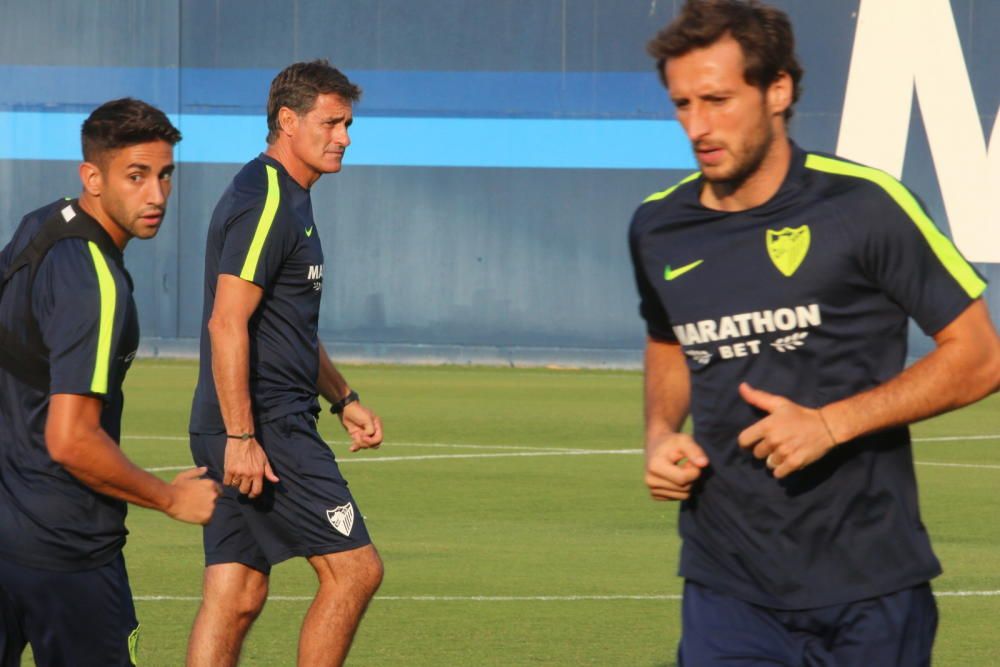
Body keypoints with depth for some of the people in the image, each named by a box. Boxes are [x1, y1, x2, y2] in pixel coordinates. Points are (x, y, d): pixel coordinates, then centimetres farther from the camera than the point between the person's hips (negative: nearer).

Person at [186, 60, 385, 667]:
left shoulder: (288, 201, 20)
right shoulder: (265, 203, -13)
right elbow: (226, 324, -20)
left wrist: (343, 399, 28)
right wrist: (241, 437, -23)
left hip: (246, 434, 10)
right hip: (265, 432, -10)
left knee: (237, 598, 6)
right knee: (355, 569, -7)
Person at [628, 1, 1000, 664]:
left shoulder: (864, 205, -9)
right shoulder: (657, 229, 5)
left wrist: (832, 423, -16)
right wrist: (661, 435, 4)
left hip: (870, 585, -3)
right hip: (727, 587, 3)